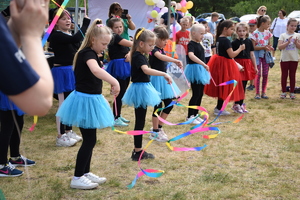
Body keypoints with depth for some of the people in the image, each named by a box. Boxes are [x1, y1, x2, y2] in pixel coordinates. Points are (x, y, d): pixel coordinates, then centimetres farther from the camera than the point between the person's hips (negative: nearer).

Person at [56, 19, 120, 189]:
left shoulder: (90, 53, 12)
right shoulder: (87, 53, -20)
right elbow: (96, 70, -42)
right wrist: (114, 81, -53)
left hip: (90, 99, 10)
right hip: (85, 100, -10)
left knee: (90, 139, 16)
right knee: (89, 140, -5)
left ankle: (86, 173, 27)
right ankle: (77, 179, 3)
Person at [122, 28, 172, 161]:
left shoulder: (139, 55, 12)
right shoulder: (138, 57, -19)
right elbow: (146, 70, -37)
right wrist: (164, 74, -45)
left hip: (143, 87, 10)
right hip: (140, 88, -10)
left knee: (140, 121, 14)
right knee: (140, 122, -4)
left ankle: (138, 150, 21)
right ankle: (137, 152, 3)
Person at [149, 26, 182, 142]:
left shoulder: (161, 50, 11)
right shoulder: (154, 50, -19)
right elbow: (161, 57, -38)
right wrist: (175, 61, -49)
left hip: (164, 78, 9)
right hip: (157, 79, -9)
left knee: (169, 104, 11)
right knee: (158, 106, -2)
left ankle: (158, 127, 25)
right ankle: (155, 133, 9)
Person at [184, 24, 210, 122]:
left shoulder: (199, 44, 13)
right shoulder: (191, 44, -15)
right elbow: (191, 55, -34)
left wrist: (205, 67, 26)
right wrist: (203, 64, -41)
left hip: (201, 70, 9)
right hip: (195, 69, -9)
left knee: (200, 94, 12)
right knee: (196, 94, -7)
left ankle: (195, 114, 20)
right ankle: (190, 116, 1)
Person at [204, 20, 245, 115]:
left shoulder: (218, 38, 8)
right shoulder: (225, 40, -20)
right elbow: (231, 55, -21)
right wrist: (240, 48, -6)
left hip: (218, 62, 9)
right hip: (225, 65, -9)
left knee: (221, 87, 17)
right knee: (224, 87, 1)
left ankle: (219, 107, 24)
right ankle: (219, 109, 7)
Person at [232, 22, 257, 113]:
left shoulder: (249, 42, 8)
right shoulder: (234, 43, -4)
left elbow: (252, 55, 12)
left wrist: (255, 67, 12)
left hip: (247, 65, 4)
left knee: (244, 85, 9)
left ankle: (241, 104, 17)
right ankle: (236, 104, 1)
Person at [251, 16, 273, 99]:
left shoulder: (267, 33, 7)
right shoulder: (255, 33, -12)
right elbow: (253, 47, -13)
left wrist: (269, 47, -6)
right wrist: (263, 47, -24)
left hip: (266, 55, 6)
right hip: (258, 55, -5)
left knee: (265, 74, 5)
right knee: (258, 74, -5)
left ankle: (263, 92, 14)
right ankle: (257, 93, 3)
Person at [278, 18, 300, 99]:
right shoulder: (283, 35, -3)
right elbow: (279, 47, -11)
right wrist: (288, 42, -20)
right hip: (284, 58, -1)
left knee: (292, 75, 7)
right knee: (284, 75, 5)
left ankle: (292, 92, 13)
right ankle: (283, 92, 13)